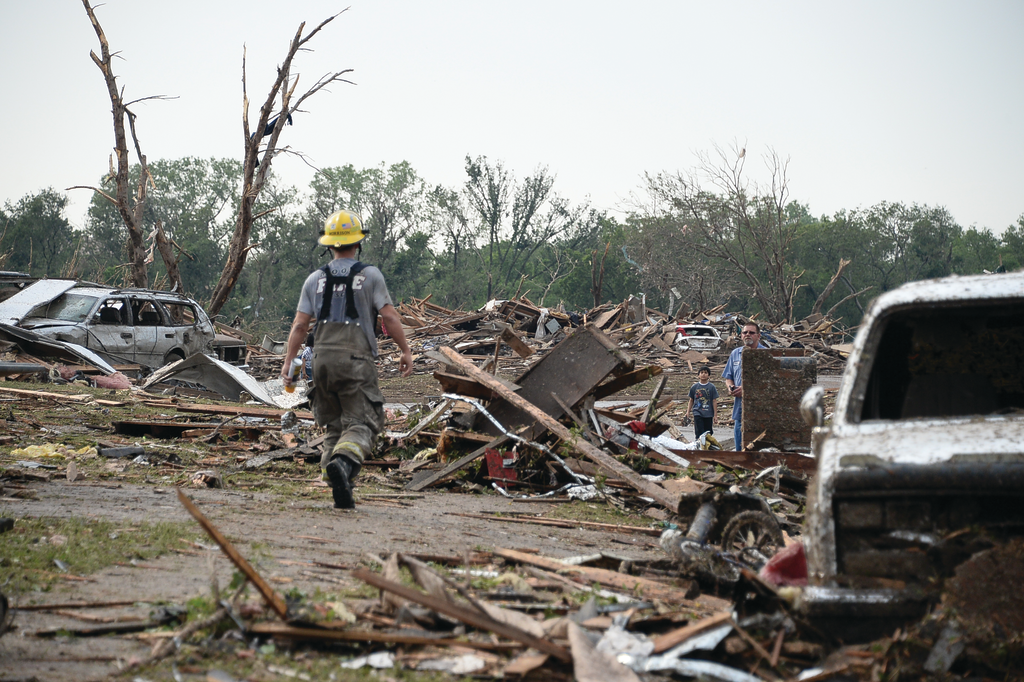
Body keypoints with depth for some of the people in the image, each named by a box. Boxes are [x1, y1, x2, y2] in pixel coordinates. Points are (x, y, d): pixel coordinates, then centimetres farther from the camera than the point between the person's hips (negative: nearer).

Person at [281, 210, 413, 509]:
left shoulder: (315, 279, 11)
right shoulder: (370, 275, 2)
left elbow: (300, 325, 7)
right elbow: (389, 317, -4)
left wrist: (288, 362, 10)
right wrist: (406, 351, 4)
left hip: (322, 358, 4)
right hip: (355, 359, -4)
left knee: (334, 425, 13)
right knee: (361, 423, -7)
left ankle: (341, 490, 4)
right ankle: (343, 462, -36)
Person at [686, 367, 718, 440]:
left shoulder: (711, 387, 1)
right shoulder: (694, 387, 5)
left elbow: (714, 401, 2)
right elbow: (691, 400, 12)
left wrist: (715, 415, -1)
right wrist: (688, 412, 7)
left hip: (708, 414, 0)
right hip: (697, 413, 0)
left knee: (708, 433, 4)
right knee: (699, 432, -8)